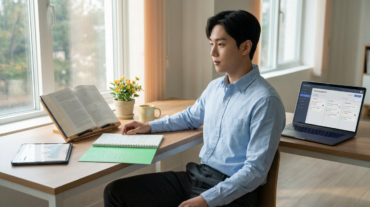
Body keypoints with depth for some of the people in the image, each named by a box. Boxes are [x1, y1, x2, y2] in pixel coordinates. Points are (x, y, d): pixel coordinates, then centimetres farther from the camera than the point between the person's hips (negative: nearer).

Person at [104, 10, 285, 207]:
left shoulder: (265, 101, -16)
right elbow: (191, 117, 28)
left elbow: (256, 170, -17)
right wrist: (150, 126, 19)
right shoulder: (214, 87, 8)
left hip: (232, 191, -7)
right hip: (196, 175, 8)